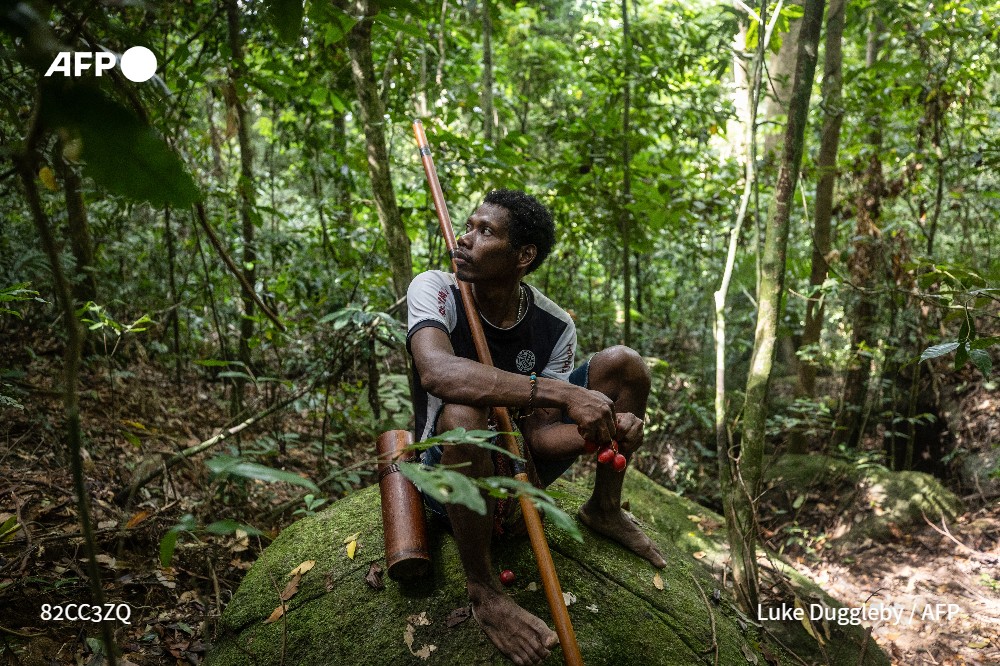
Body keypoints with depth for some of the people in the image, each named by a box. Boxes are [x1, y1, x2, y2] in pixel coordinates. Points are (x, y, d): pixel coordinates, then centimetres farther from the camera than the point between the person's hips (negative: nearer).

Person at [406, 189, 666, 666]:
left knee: (622, 364, -7)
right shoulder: (435, 289, -20)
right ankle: (482, 590, -21)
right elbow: (437, 372, -41)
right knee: (463, 414, -41)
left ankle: (604, 509, 11)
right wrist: (561, 393, -47)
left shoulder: (555, 326, -11)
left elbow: (537, 435, -12)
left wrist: (605, 429, -34)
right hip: (451, 474, -4)